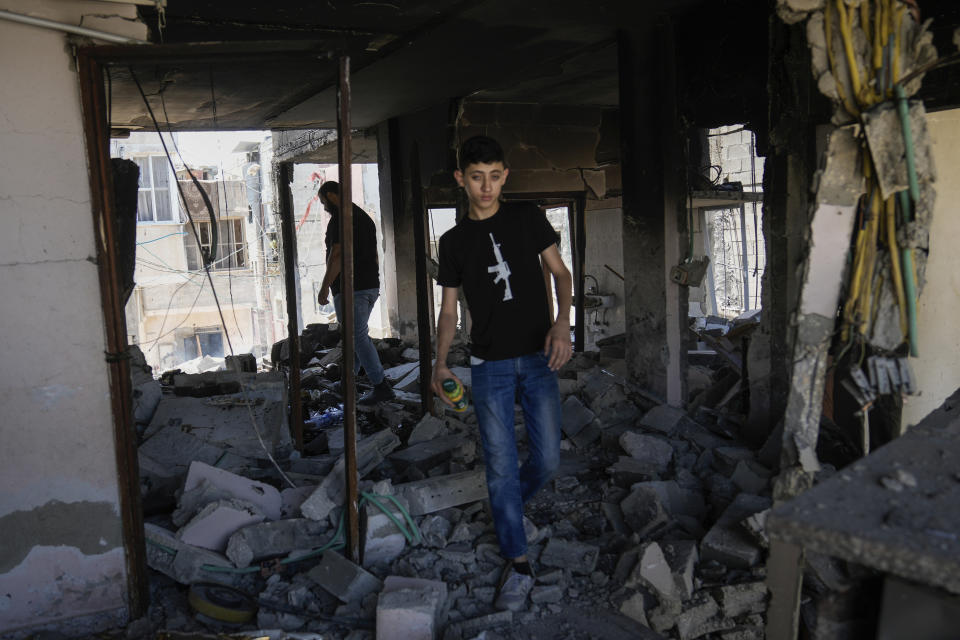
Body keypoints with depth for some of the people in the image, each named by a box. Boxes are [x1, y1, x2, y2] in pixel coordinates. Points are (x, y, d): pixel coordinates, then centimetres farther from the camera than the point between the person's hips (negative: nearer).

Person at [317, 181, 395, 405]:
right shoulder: (364, 216, 17)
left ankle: (381, 386, -7)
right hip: (371, 285, 10)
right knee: (356, 333, 18)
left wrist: (325, 286, -16)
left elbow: (337, 255, -20)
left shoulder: (340, 218, -12)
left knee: (358, 337, -6)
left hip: (350, 288, -10)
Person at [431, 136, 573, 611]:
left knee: (547, 458, 3)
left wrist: (562, 322, -14)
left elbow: (560, 273, 5)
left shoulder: (527, 218, 3)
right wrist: (440, 361, -7)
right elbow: (449, 309, 8)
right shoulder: (454, 241, 5)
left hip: (538, 358, 0)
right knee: (500, 463, 0)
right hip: (489, 364, 0)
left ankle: (510, 504, 37)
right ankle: (517, 564, 13)